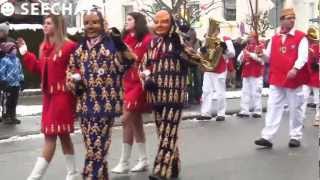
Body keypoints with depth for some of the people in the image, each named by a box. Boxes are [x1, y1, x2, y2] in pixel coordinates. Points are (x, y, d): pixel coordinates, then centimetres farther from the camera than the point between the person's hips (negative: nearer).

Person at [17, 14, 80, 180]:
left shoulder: (69, 46, -12)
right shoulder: (44, 47, 13)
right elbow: (40, 69, 15)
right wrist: (25, 54, 14)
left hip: (62, 95, -9)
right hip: (48, 95, 9)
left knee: (50, 136, -6)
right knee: (63, 134, 14)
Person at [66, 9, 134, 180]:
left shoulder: (111, 42, -3)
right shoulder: (79, 47, 13)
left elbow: (124, 64, -17)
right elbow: (71, 71, 24)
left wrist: (120, 45, -31)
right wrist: (74, 82, 4)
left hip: (105, 103, -5)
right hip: (85, 104, 5)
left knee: (97, 148, -5)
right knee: (95, 147, 12)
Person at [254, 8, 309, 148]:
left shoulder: (301, 37, -4)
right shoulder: (274, 38, 10)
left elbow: (303, 57, -14)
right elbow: (268, 57, 14)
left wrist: (295, 69, -29)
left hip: (294, 79, -3)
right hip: (276, 79, 4)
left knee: (295, 109, 6)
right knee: (273, 108, 1)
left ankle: (295, 137, 17)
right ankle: (267, 137, 1)